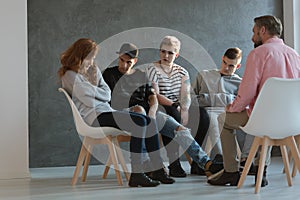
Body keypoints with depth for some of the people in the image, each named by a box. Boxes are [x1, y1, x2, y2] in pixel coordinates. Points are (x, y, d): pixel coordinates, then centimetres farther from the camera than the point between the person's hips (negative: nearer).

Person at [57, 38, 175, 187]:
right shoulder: (70, 76, -5)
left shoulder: (93, 70, 20)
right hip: (93, 116, -8)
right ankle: (136, 174, -25)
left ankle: (158, 170, -5)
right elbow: (89, 101, -12)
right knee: (139, 122, -24)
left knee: (149, 122, -8)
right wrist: (99, 91, 6)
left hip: (106, 111, 8)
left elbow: (107, 95, 11)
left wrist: (94, 91, -5)